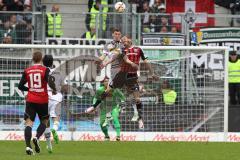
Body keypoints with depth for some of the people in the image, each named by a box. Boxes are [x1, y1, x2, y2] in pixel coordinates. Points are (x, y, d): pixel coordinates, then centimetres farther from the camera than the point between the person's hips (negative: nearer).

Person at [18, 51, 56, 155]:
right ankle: (37, 138, -8)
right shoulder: (45, 70, -5)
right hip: (42, 100, -1)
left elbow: (20, 86, 5)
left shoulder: (27, 71, 3)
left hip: (30, 100, 1)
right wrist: (54, 89, 4)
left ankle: (28, 146, -20)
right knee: (44, 121, 18)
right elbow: (50, 82, -17)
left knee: (29, 123, -2)